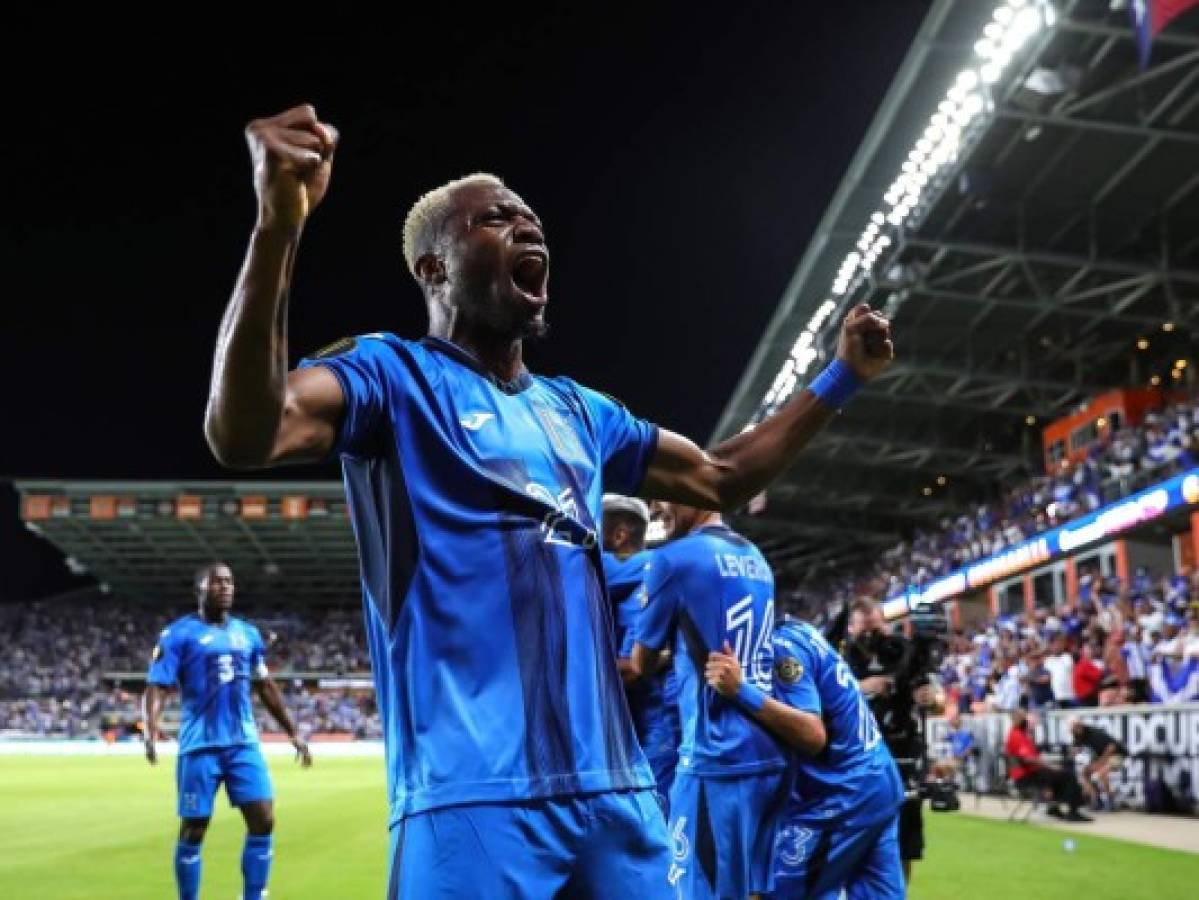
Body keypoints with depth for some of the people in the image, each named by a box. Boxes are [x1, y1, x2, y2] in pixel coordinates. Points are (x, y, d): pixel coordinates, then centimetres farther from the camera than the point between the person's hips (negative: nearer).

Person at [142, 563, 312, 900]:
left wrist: (293, 733, 19)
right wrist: (150, 731, -28)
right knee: (192, 831, 2)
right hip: (200, 745, -4)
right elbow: (157, 687, -11)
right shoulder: (179, 633, -3)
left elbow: (265, 688, 21)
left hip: (244, 743, 4)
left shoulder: (248, 633, 13)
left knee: (263, 821, -5)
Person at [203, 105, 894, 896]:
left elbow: (721, 479, 32)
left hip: (613, 787, 7)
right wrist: (278, 227, -35)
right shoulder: (394, 375, -1)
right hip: (476, 797, -7)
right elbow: (244, 435, -21)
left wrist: (840, 379, 24)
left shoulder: (578, 411, 21)